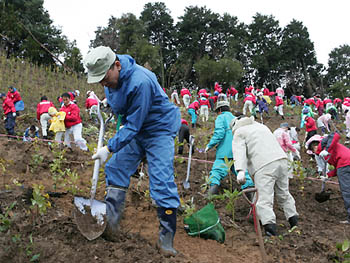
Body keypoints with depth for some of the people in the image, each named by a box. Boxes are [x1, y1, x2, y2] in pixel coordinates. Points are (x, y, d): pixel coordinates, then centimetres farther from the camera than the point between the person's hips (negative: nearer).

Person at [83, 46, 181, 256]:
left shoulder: (140, 82, -34)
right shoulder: (111, 76, -7)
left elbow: (133, 125, -30)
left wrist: (110, 148, -29)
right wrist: (109, 103, 10)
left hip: (159, 130, -8)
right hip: (134, 129, 9)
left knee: (162, 182, -13)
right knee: (115, 170, 4)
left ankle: (167, 237, -4)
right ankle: (110, 226, 11)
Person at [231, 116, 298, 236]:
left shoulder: (239, 133, 12)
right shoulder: (261, 126, 33)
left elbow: (239, 151, -6)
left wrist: (240, 171, -18)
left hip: (264, 166, -7)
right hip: (282, 159, 7)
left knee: (264, 200, -10)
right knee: (284, 194, 20)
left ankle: (270, 228, -23)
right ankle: (294, 222, 22)